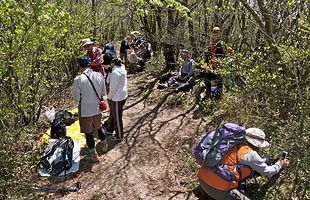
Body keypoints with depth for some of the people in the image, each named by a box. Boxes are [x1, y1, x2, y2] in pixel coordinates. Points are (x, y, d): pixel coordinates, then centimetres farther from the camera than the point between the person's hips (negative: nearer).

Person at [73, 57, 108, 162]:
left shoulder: (78, 79, -21)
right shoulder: (99, 75, -11)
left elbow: (76, 98, -12)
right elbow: (104, 93, -1)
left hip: (85, 111, -3)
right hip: (97, 108, 3)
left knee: (88, 132, 16)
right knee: (99, 126, 30)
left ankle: (93, 154, 31)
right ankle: (104, 144, 48)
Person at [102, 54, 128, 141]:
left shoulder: (114, 72, -29)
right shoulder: (121, 66, -2)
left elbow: (113, 88, -21)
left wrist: (109, 98, -3)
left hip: (117, 98, -9)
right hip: (123, 95, 9)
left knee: (117, 117, 10)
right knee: (112, 114, 27)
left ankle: (119, 136, 29)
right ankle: (109, 129, 48)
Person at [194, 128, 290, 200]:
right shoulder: (251, 154, -6)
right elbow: (268, 172, 10)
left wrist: (265, 160, 39)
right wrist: (279, 165, 29)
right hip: (218, 188, -8)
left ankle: (203, 191, 18)